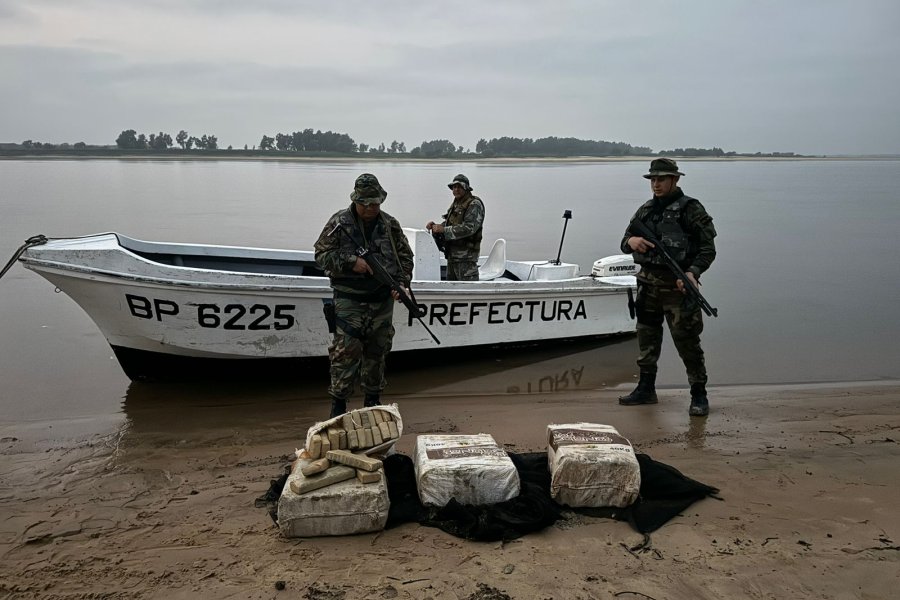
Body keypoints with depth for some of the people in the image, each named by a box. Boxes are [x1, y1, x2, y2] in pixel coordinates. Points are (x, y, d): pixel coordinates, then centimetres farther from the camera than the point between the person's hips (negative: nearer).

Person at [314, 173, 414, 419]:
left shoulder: (390, 225, 5)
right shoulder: (338, 223, -4)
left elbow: (405, 256, 12)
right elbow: (321, 255, -5)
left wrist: (401, 283, -3)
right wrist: (350, 262, -18)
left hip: (382, 300, 4)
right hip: (349, 300, -3)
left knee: (377, 352, 12)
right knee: (346, 352, -7)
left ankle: (373, 400, 26)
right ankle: (338, 403, 5)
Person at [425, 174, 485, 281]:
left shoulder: (474, 204, -10)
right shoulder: (456, 204, 18)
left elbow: (469, 228, -22)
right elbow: (448, 223, 22)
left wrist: (443, 230, -21)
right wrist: (435, 226, 0)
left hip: (466, 257, -9)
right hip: (452, 255, 9)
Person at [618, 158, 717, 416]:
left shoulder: (690, 208, -5)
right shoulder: (646, 210, 13)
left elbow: (708, 248, -8)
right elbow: (625, 242, 16)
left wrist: (693, 272, -24)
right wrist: (631, 241, -8)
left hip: (678, 285, -6)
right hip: (648, 283, 6)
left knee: (687, 341, -3)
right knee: (647, 337, 13)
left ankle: (699, 395, 8)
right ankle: (646, 389, 25)